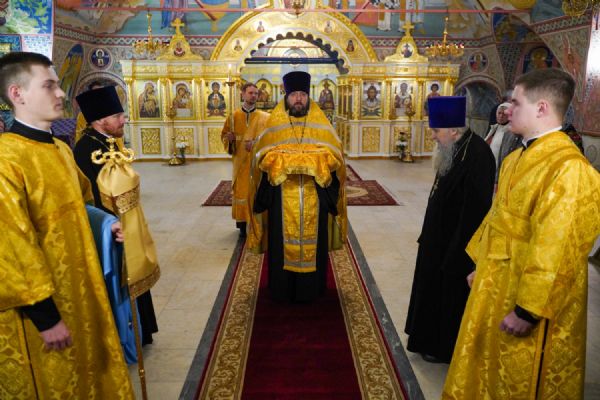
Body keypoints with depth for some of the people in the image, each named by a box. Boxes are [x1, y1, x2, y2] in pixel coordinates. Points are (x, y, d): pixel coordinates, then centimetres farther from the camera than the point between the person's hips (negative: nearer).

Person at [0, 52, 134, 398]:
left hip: (79, 288, 8)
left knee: (90, 372, 23)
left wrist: (104, 225, 2)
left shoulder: (61, 150, 7)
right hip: (45, 305, -8)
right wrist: (45, 315, -21)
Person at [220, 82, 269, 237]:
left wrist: (256, 143, -19)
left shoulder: (265, 117, 0)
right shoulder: (234, 116, 5)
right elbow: (224, 135, 10)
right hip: (241, 162, 1)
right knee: (242, 190, 4)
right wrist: (229, 139, -13)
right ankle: (243, 224, 13)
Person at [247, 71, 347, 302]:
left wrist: (314, 162, -15)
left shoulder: (320, 123, 7)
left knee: (312, 240, 6)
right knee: (283, 241, 4)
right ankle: (282, 289, 17)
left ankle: (311, 289, 20)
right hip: (282, 197, -1)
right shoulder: (274, 123, 5)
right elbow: (262, 155, 0)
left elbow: (333, 155, 2)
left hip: (314, 197, 1)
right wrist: (282, 161, -16)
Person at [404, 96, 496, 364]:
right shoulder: (454, 150, 3)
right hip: (439, 240, 9)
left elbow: (474, 211, -25)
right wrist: (428, 237, 15)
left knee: (449, 296, 8)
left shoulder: (477, 156, -25)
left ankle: (444, 349, 29)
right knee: (435, 289, 21)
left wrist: (456, 255, -22)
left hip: (456, 245, -9)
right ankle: (434, 339, 40)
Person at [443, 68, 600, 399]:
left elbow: (554, 249, -26)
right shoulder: (517, 159, 7)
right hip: (496, 284, 8)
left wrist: (527, 310, -22)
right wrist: (481, 265, 18)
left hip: (527, 299, -8)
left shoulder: (567, 167, -24)